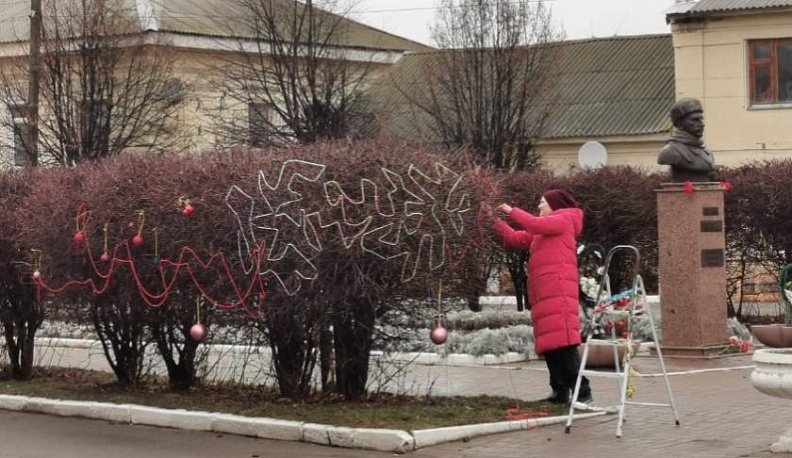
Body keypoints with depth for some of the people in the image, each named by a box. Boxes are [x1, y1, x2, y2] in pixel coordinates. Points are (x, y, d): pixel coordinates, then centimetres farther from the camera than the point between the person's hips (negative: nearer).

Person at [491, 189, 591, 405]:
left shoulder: (565, 220, 3)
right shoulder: (541, 232, 27)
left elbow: (536, 224, -12)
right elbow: (515, 238, 22)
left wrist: (511, 211, -2)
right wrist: (496, 221, 14)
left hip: (558, 292, -9)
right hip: (543, 294, 9)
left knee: (562, 341, -16)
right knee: (549, 343, 5)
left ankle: (581, 390, -18)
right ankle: (560, 392, 6)